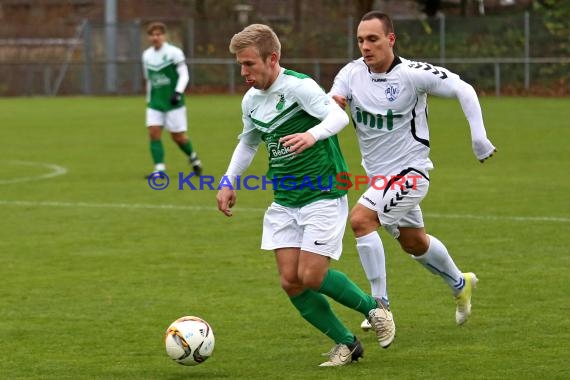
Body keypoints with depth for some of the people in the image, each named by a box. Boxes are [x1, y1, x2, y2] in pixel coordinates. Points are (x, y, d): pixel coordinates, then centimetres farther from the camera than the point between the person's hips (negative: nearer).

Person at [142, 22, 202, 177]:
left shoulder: (174, 52, -8)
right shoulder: (147, 55, 9)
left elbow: (184, 75, -11)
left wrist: (178, 92, -25)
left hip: (173, 102, -5)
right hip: (155, 102, 5)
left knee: (178, 136, -1)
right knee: (153, 132, -11)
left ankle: (193, 159, 26)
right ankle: (159, 169, -12)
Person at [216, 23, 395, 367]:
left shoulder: (298, 86, -15)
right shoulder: (251, 100, 8)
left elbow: (339, 116, -29)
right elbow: (248, 143, 25)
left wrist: (313, 135, -48)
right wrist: (228, 182, 16)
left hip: (323, 195, -7)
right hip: (284, 202, 7)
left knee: (311, 277, -13)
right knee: (291, 281, -3)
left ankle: (373, 308, 13)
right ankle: (346, 344, 11)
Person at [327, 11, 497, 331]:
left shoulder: (412, 74, -20)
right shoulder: (351, 74, -7)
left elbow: (463, 89, -12)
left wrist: (479, 138, -14)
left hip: (410, 171, -7)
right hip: (379, 175, 7)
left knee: (361, 219, -25)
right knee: (414, 243, 22)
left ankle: (380, 303, -17)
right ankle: (460, 284, 48)